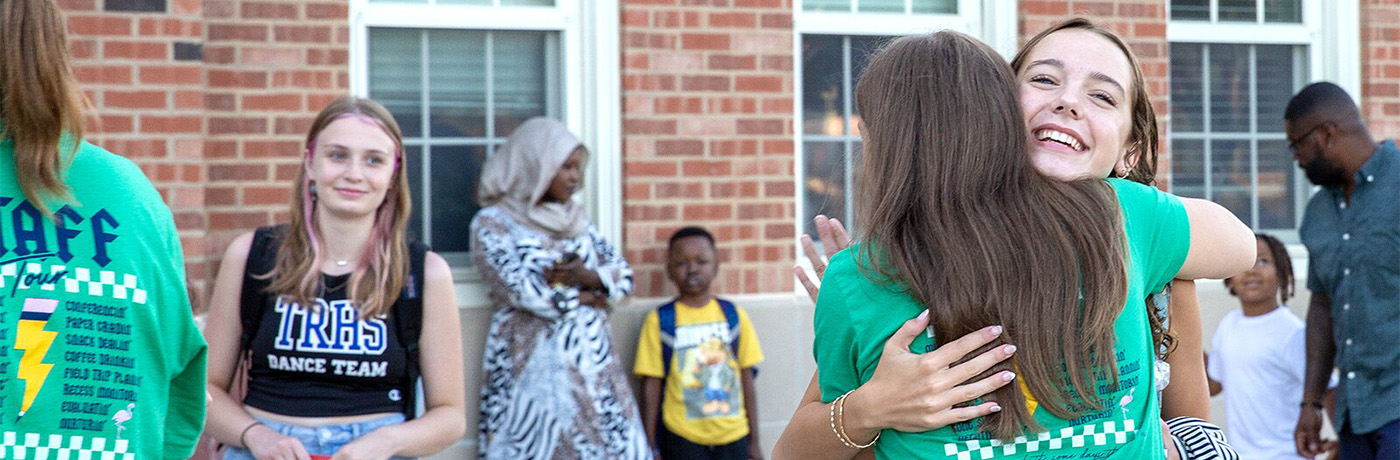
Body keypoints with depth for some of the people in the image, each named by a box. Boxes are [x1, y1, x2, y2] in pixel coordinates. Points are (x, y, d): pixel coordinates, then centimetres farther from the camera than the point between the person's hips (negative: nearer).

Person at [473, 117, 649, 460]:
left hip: (595, 365, 5)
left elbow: (625, 275, 11)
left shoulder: (576, 220, 16)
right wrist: (583, 298, -4)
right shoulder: (492, 223, -1)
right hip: (534, 369, -5)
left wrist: (588, 276, -9)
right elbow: (523, 291, -14)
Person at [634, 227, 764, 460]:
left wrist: (754, 441, 7)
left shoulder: (733, 315, 3)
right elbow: (651, 388, -2)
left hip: (733, 437, 3)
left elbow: (747, 380, 7)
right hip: (682, 439, -2)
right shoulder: (659, 321, -4)